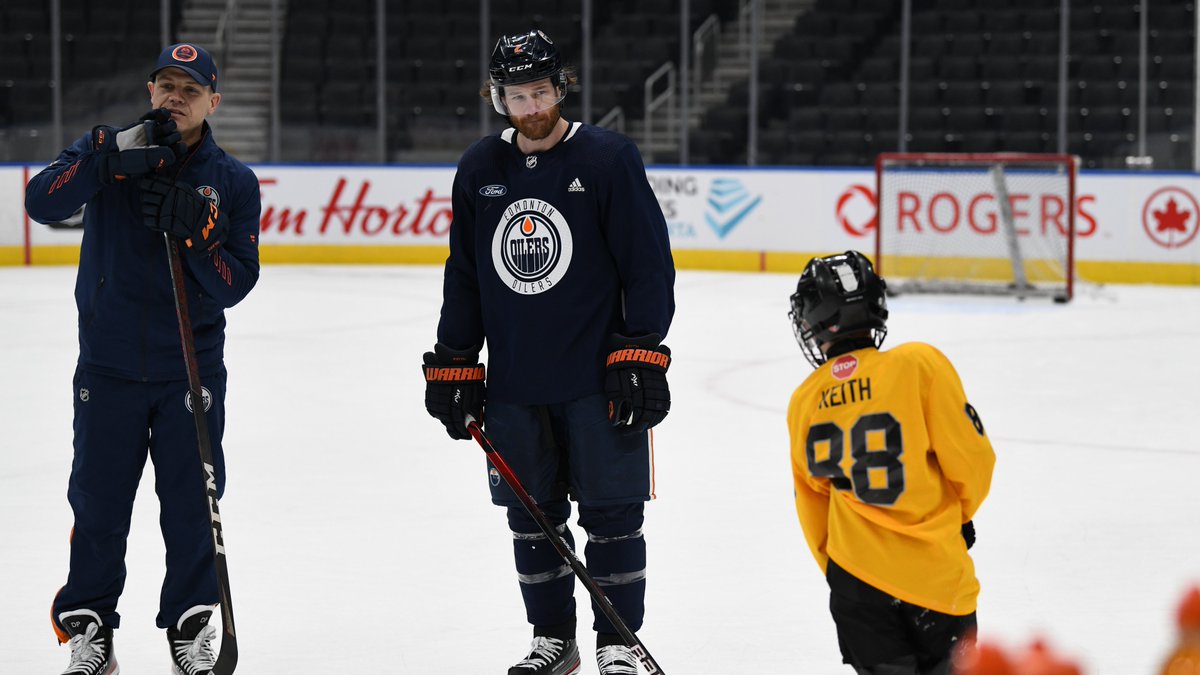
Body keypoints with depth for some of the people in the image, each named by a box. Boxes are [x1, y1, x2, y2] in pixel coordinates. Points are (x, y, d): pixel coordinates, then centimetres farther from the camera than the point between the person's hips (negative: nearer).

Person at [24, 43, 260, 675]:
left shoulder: (233, 182, 2)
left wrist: (193, 233, -22)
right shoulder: (108, 149, 0)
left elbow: (235, 282, -5)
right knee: (99, 501, 6)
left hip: (191, 369, 0)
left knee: (192, 502, 4)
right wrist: (115, 156, -29)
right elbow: (42, 200, -18)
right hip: (108, 363, 0)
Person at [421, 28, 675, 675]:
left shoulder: (609, 159, -6)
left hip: (598, 378, -4)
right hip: (513, 381, 4)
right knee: (531, 517, 10)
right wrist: (452, 365, 11)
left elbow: (648, 262, -7)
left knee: (611, 513, 0)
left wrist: (641, 354, -12)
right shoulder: (479, 170, 7)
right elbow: (463, 274, 13)